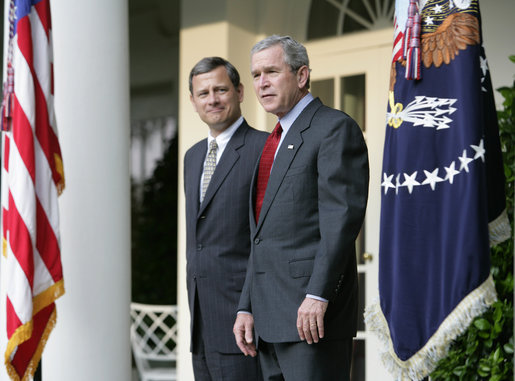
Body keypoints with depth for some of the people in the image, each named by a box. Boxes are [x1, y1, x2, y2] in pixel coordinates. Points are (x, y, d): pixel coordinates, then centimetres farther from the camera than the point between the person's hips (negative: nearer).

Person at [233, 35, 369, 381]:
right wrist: (247, 307, 15)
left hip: (311, 313, -9)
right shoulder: (276, 140, 22)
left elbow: (343, 217, -16)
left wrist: (317, 296, -22)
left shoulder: (335, 128, -5)